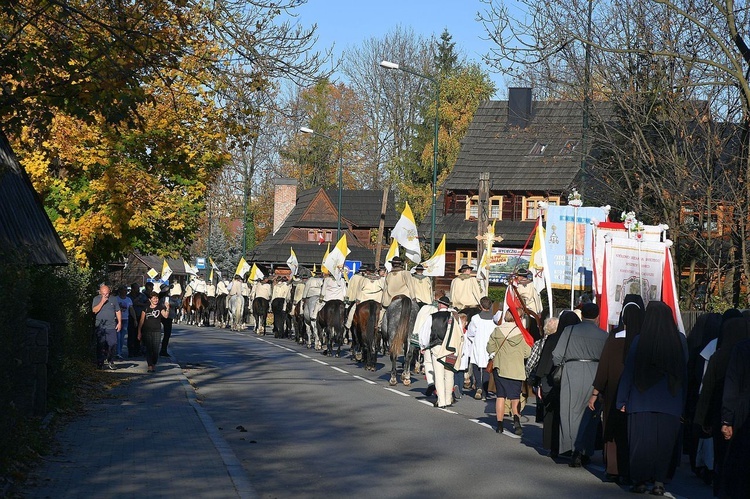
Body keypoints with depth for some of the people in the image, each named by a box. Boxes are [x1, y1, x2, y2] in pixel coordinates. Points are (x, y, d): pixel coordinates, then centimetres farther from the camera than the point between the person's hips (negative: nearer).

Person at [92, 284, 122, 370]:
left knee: (113, 344, -3)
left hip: (111, 327, 2)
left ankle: (109, 360, 17)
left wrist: (119, 322, 6)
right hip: (100, 327, -2)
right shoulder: (96, 299, 3)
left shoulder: (113, 299, 9)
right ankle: (100, 363, 8)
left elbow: (118, 311, 13)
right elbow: (94, 310, -9)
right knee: (101, 346, -2)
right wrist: (102, 302, -15)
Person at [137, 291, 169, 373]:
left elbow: (165, 316, -12)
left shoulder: (160, 307, 5)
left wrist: (167, 308, -30)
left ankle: (154, 364, 13)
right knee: (148, 349, -2)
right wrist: (139, 332, 5)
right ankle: (150, 366, 0)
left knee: (155, 349, -3)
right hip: (146, 331, 1)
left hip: (157, 331, -1)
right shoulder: (146, 308, 7)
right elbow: (141, 320, 9)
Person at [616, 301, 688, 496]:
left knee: (641, 442, 7)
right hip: (670, 402, 1)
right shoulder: (680, 340, -3)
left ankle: (640, 481, 10)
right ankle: (659, 482, 6)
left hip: (642, 400, -1)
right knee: (664, 442, 8)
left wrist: (623, 401, 3)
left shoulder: (639, 341, -6)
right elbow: (685, 370, 5)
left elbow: (629, 371, -2)